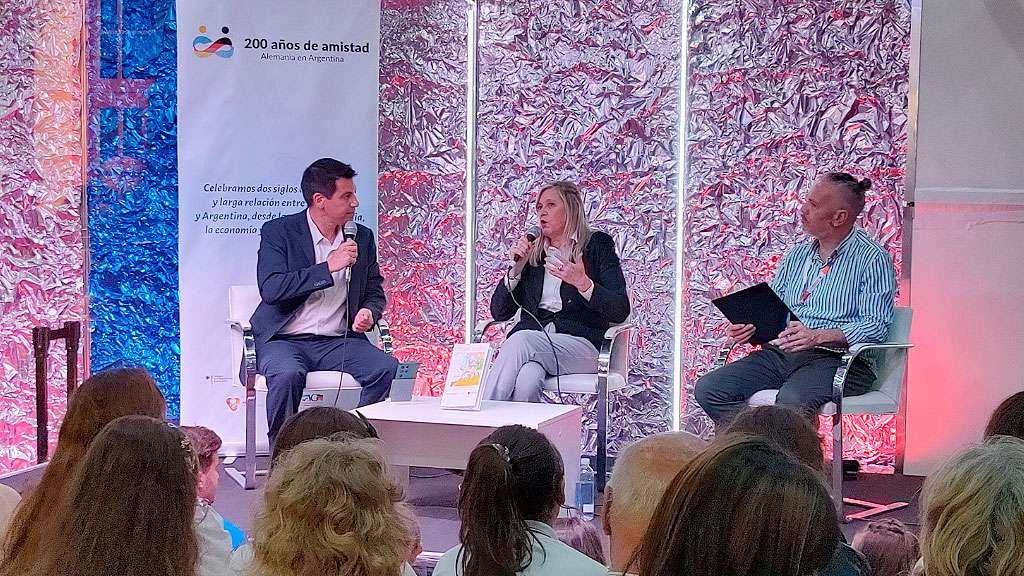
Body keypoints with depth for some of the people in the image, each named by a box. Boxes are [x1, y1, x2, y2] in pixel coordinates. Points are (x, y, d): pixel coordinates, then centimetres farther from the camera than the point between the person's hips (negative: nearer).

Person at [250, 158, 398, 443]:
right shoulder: (277, 232, -3)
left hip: (338, 341, 4)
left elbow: (375, 293, 21)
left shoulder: (362, 237, 11)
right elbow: (270, 289, -17)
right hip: (284, 340, -4)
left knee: (386, 367, -24)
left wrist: (368, 313, -5)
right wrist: (329, 267, -20)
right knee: (288, 374, -36)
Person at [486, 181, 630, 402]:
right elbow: (499, 313, 15)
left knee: (521, 340, -34)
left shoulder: (597, 245, 9)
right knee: (526, 378, -35)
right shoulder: (531, 250, 21)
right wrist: (516, 268, 2)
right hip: (532, 337, 3)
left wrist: (582, 283, -18)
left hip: (580, 342, -3)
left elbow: (620, 311, -3)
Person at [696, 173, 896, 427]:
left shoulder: (872, 258, -1)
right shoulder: (797, 255, 21)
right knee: (708, 388, -15)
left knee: (792, 399, -39)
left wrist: (817, 336, -23)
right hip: (780, 354, 7)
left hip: (837, 358, -7)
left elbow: (877, 325, -11)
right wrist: (747, 327, -2)